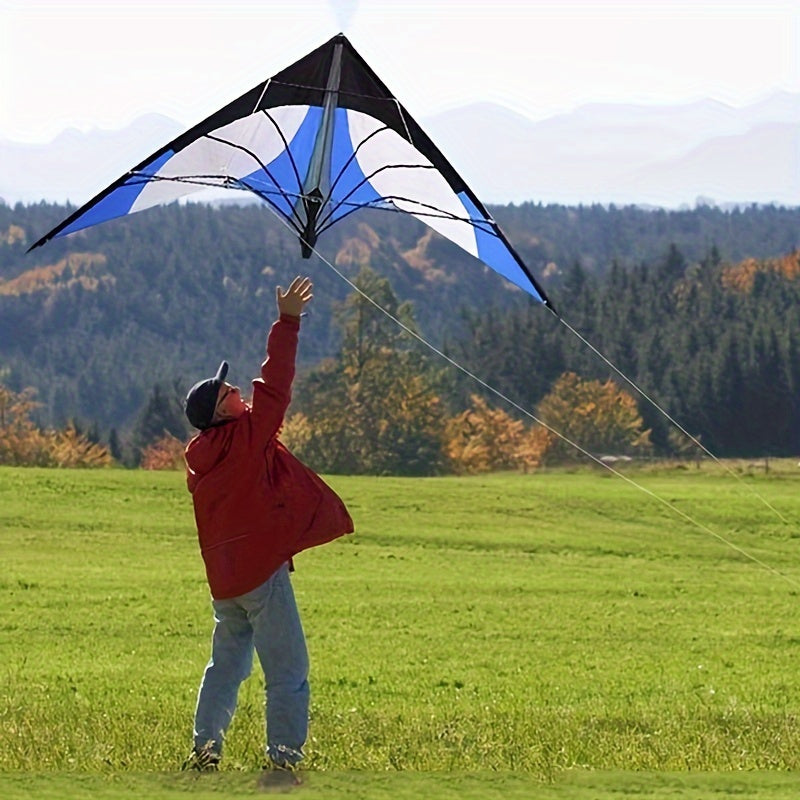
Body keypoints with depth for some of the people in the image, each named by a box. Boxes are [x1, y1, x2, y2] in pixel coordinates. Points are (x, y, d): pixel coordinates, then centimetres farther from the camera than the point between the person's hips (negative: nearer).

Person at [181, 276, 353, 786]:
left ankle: (204, 749, 18)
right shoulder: (246, 437, -12)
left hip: (224, 577, 8)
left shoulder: (199, 459, 7)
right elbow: (274, 388, -15)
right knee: (287, 673, -3)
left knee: (226, 664, 19)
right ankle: (283, 759, -7)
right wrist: (288, 322, -13)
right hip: (263, 571, -8)